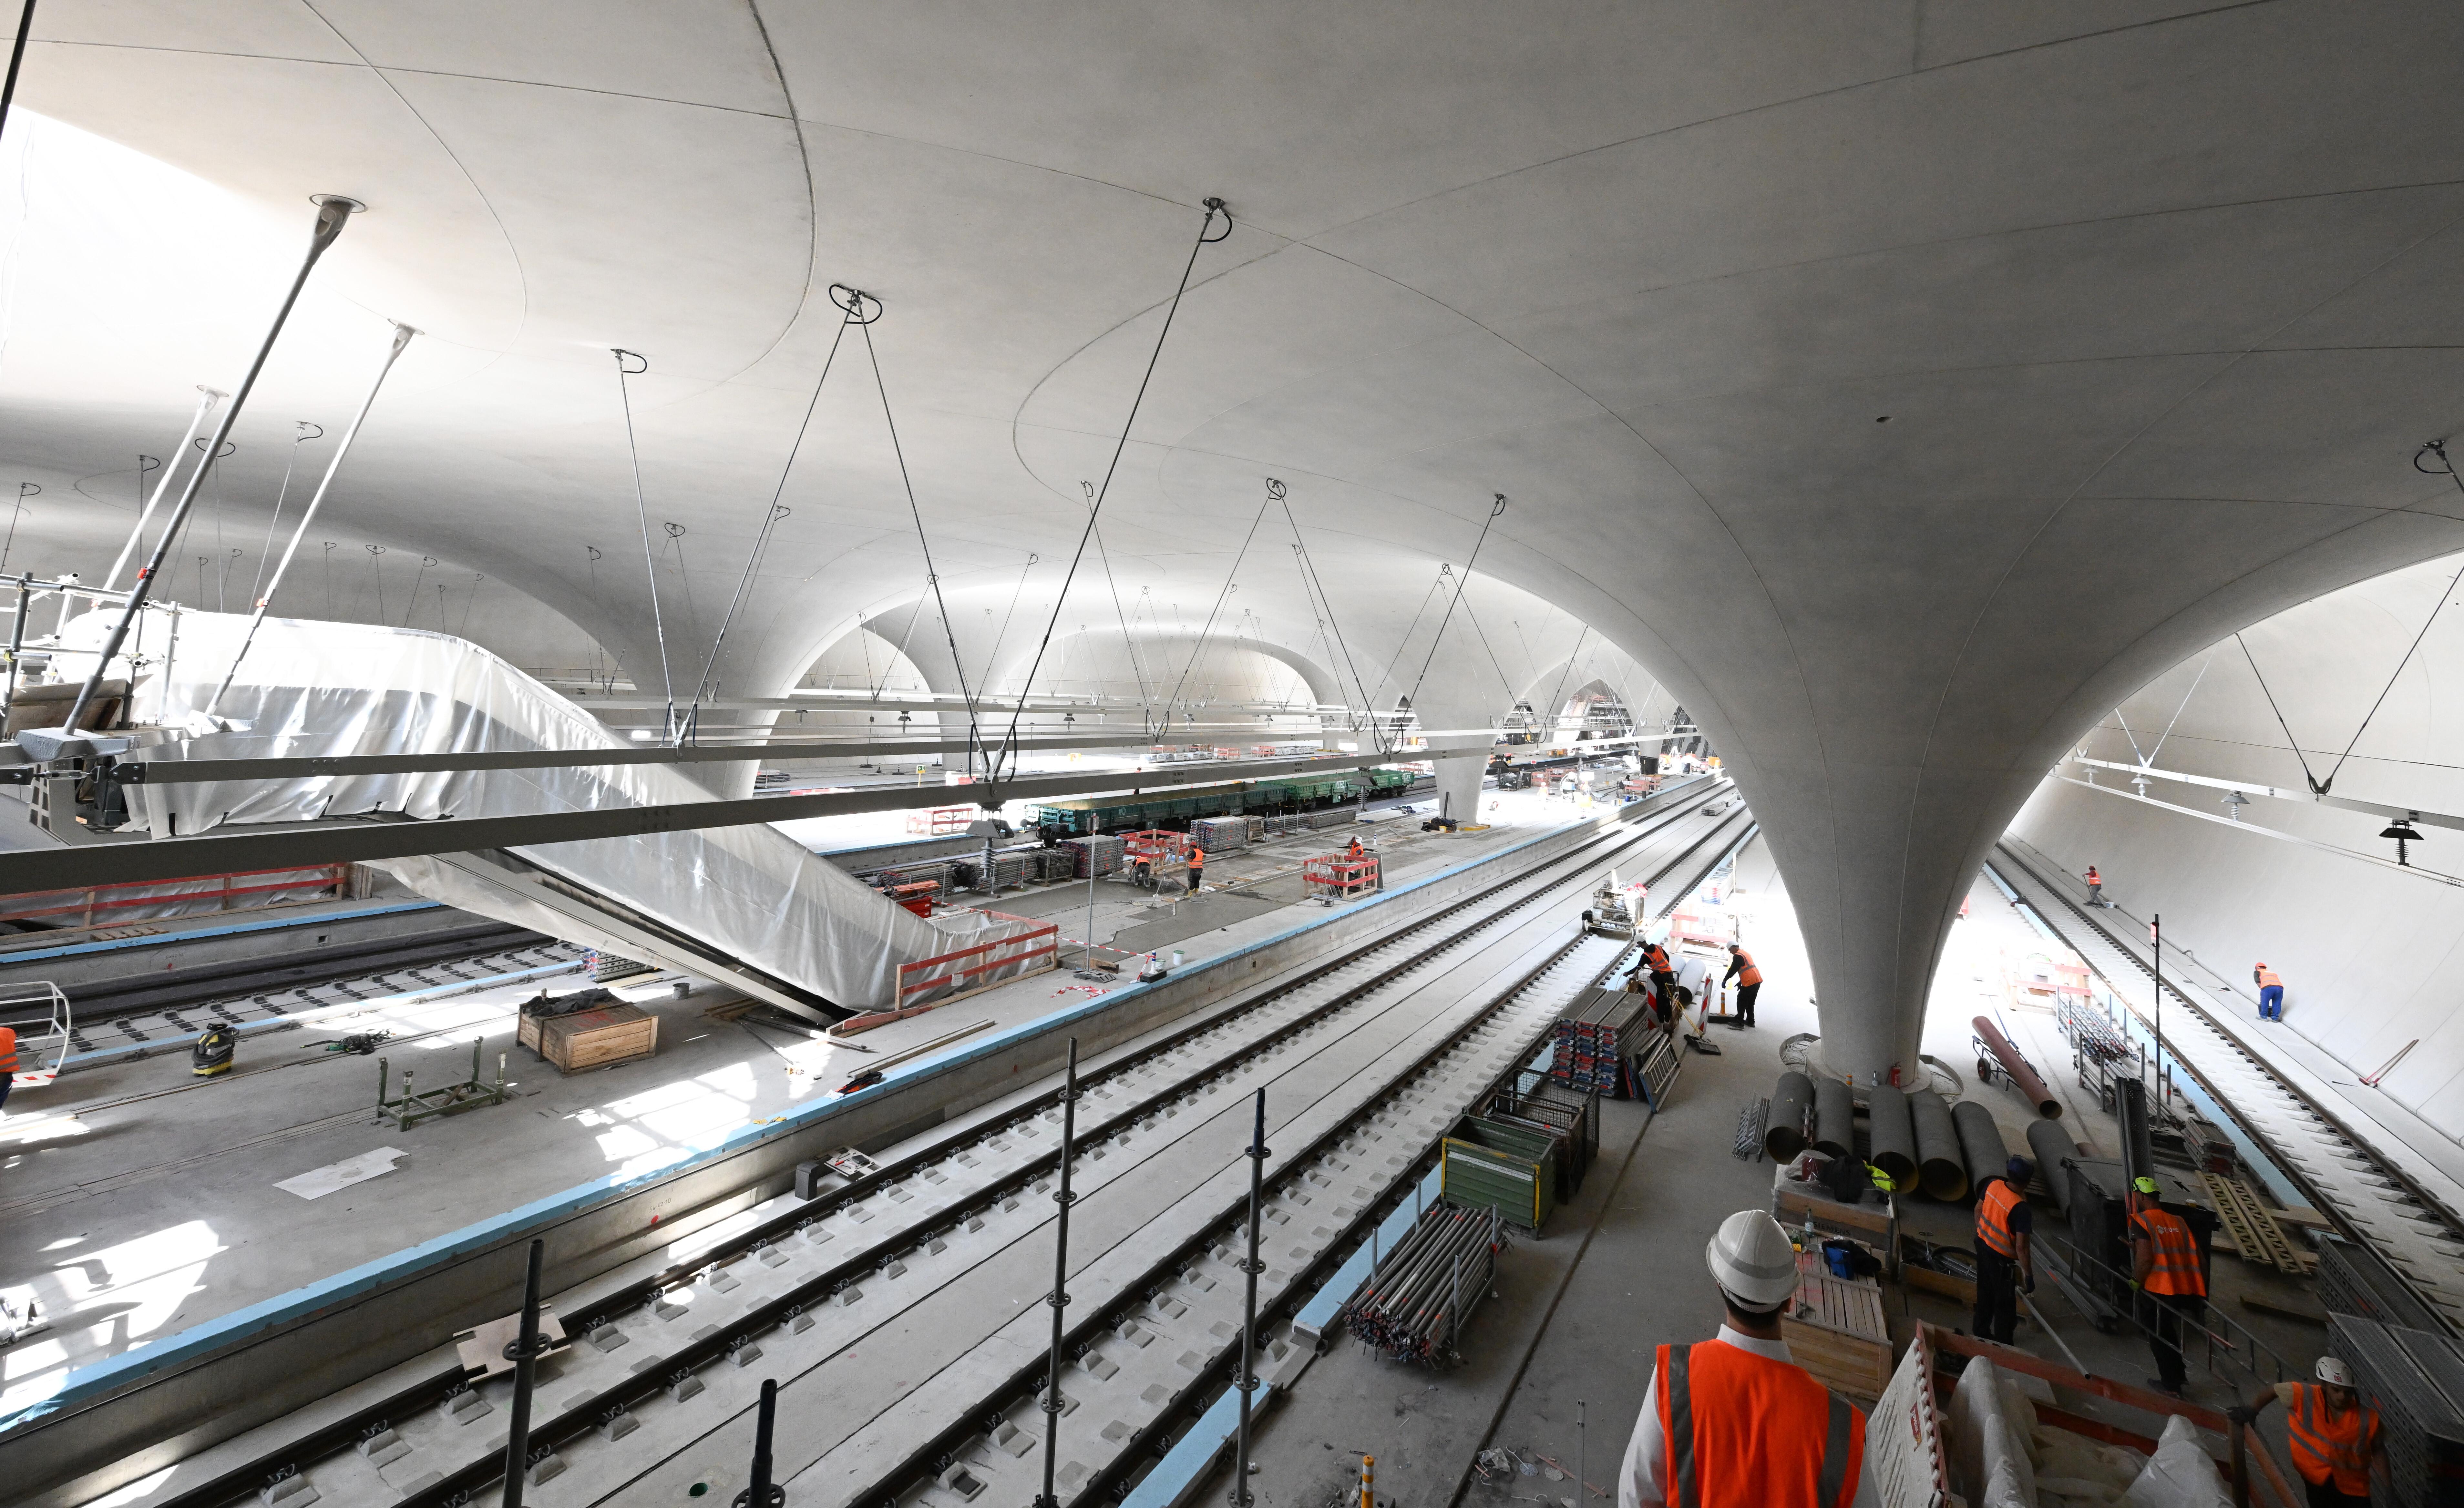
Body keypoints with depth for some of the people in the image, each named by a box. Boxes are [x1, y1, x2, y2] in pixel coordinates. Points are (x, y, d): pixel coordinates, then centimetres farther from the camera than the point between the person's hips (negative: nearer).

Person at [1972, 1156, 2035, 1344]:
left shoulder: (1993, 1184, -11)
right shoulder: (2021, 1209, -30)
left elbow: (1978, 1209, 6)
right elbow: (2021, 1248, -26)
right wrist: (2029, 1275, -13)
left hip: (1982, 1245, 7)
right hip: (2001, 1259, -7)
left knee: (1985, 1293, 24)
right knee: (2005, 1304, 13)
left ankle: (1982, 1334, 39)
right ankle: (2003, 1344, 27)